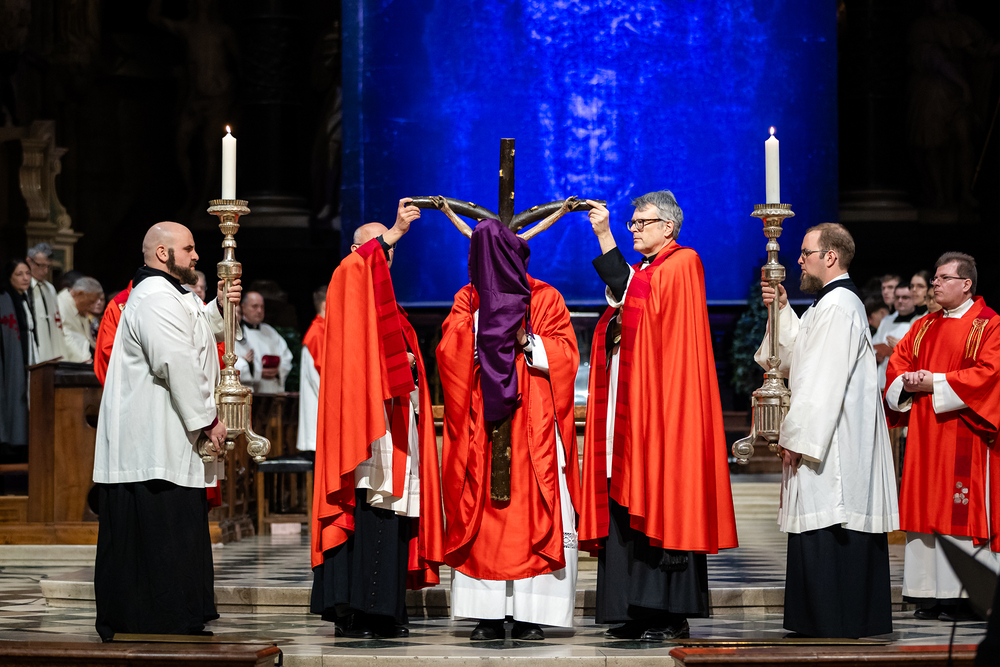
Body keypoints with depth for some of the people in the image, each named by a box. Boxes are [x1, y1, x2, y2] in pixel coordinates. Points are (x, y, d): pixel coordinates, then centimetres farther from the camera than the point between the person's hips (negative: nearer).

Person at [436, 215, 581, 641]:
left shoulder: (545, 299, 7)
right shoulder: (468, 300, 11)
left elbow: (566, 355, 0)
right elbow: (449, 353, -1)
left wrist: (526, 341, -14)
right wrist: (480, 319, -11)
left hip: (535, 429, -1)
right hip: (482, 430, 1)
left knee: (536, 516, -6)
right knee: (480, 517, -3)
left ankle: (530, 614, -3)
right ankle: (489, 615, 1)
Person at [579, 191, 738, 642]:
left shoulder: (682, 265, -4)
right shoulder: (641, 271, 23)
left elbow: (636, 296, -16)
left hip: (662, 407, -9)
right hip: (627, 410, 9)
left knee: (659, 500, -10)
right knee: (628, 508, 4)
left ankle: (672, 615, -8)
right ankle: (638, 611, 6)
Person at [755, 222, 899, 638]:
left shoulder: (836, 307, -15)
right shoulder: (840, 303, 18)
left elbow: (823, 380, -20)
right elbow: (796, 359, 22)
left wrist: (796, 438, -18)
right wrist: (782, 311, 13)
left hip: (831, 442, -11)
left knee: (824, 537, -9)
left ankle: (832, 623, -7)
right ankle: (860, 620, 15)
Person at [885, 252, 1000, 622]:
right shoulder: (924, 327, 17)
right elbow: (896, 364, 17)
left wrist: (934, 383, -16)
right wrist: (907, 382, -7)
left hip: (963, 434, -6)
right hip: (924, 433, 6)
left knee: (961, 512, -8)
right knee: (925, 509, 4)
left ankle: (963, 597, -4)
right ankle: (930, 592, 9)